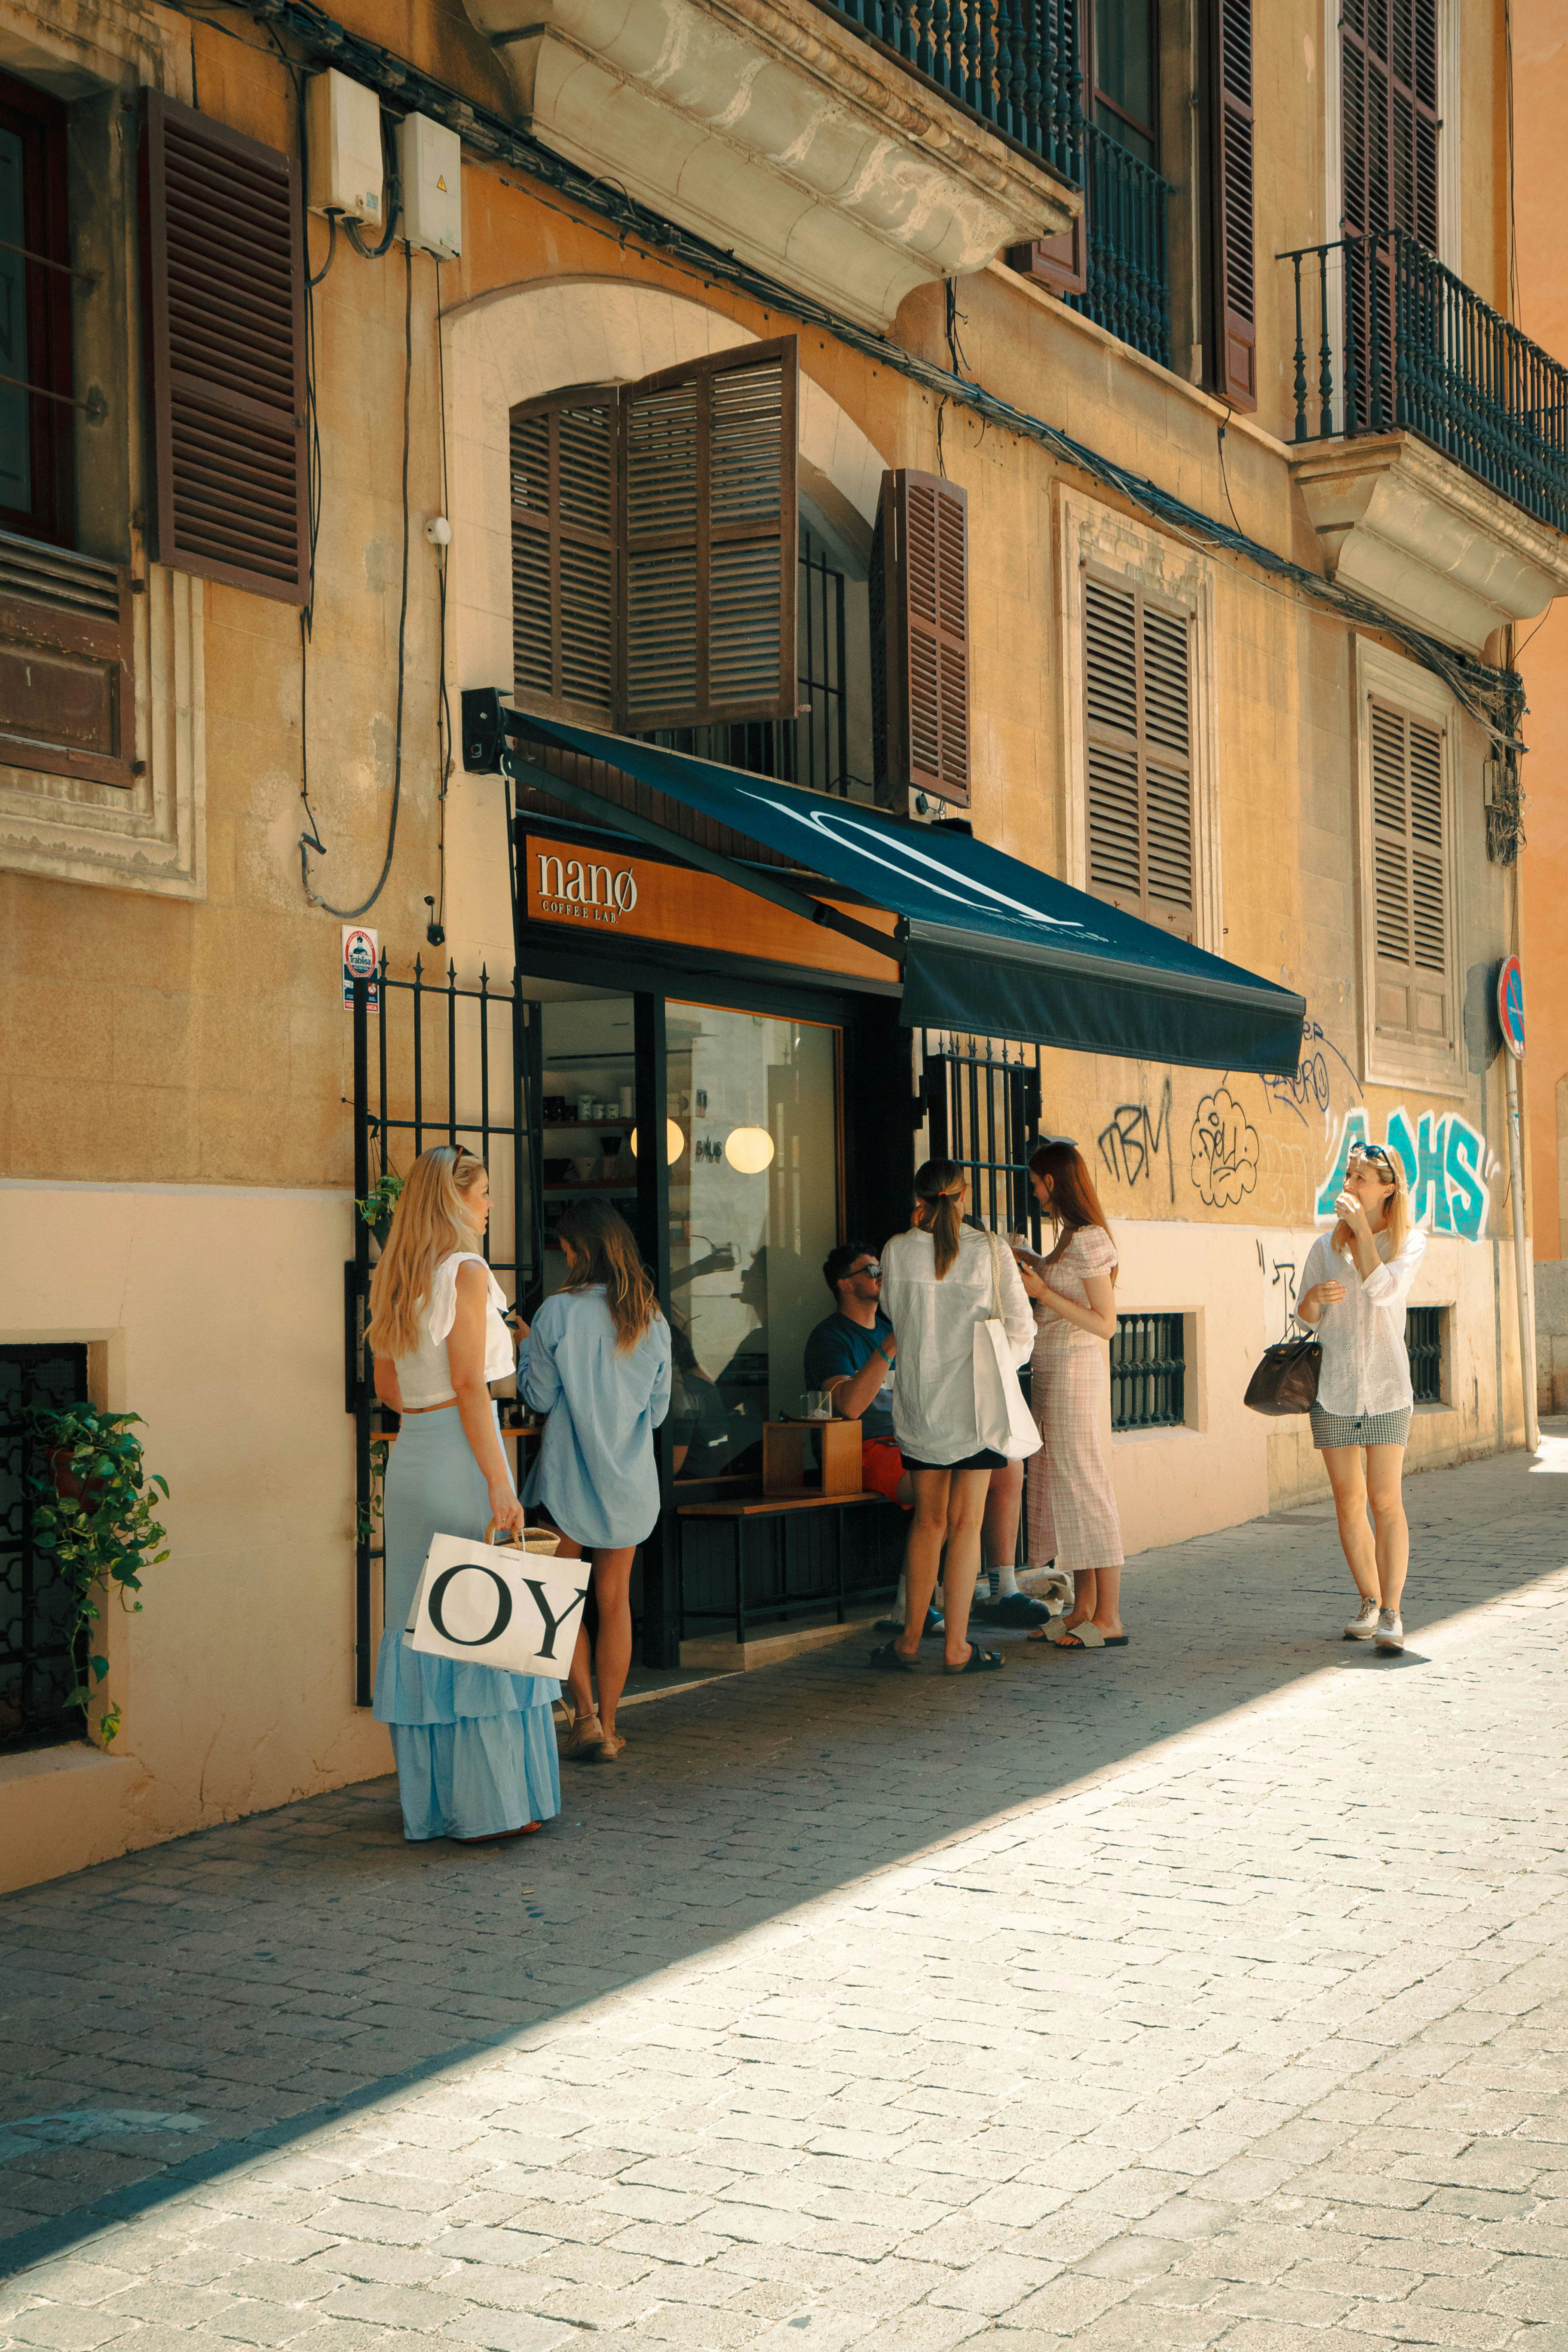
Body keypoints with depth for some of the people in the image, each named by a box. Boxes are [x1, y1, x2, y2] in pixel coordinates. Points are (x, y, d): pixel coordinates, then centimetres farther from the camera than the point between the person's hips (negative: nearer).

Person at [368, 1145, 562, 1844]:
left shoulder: (393, 1278, 12)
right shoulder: (467, 1271, -10)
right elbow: (469, 1385, -15)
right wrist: (499, 1484, -16)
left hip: (410, 1456, 8)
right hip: (461, 1454, -8)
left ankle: (429, 1799, 17)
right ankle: (491, 1802, 0)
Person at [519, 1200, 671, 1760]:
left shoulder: (558, 1312, -11)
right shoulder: (653, 1320, 1)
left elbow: (539, 1395, -5)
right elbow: (659, 1408, 8)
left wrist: (527, 1346, 11)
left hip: (570, 1473, -3)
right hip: (630, 1479, 4)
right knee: (615, 1599, 9)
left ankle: (585, 1713, -2)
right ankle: (608, 1727, 13)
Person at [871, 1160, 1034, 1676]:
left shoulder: (898, 1252, -4)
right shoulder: (991, 1252, -7)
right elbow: (1020, 1329, -2)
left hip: (919, 1402, 2)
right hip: (975, 1401, -2)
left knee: (929, 1521, 13)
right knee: (965, 1523, 2)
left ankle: (910, 1639, 16)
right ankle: (956, 1647, 4)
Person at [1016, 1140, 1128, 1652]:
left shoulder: (1089, 1240, -14)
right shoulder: (1072, 1237, 13)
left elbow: (1105, 1324, -17)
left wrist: (1043, 1292, -19)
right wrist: (1033, 1263, 23)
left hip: (1075, 1369, -10)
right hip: (1051, 1372, 10)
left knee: (1084, 1485, -7)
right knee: (1062, 1486, 10)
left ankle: (1109, 1619, -4)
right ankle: (1083, 1609, 14)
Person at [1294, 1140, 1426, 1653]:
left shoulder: (1409, 1241, 2)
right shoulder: (1325, 1246, 9)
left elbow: (1384, 1289, -16)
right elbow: (1308, 1319, 13)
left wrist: (1361, 1227, -13)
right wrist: (1315, 1296, -9)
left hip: (1385, 1386, -3)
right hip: (1334, 1386, 3)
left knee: (1386, 1502, -8)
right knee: (1348, 1502, 5)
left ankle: (1392, 1612, -5)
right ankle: (1369, 1604, 19)